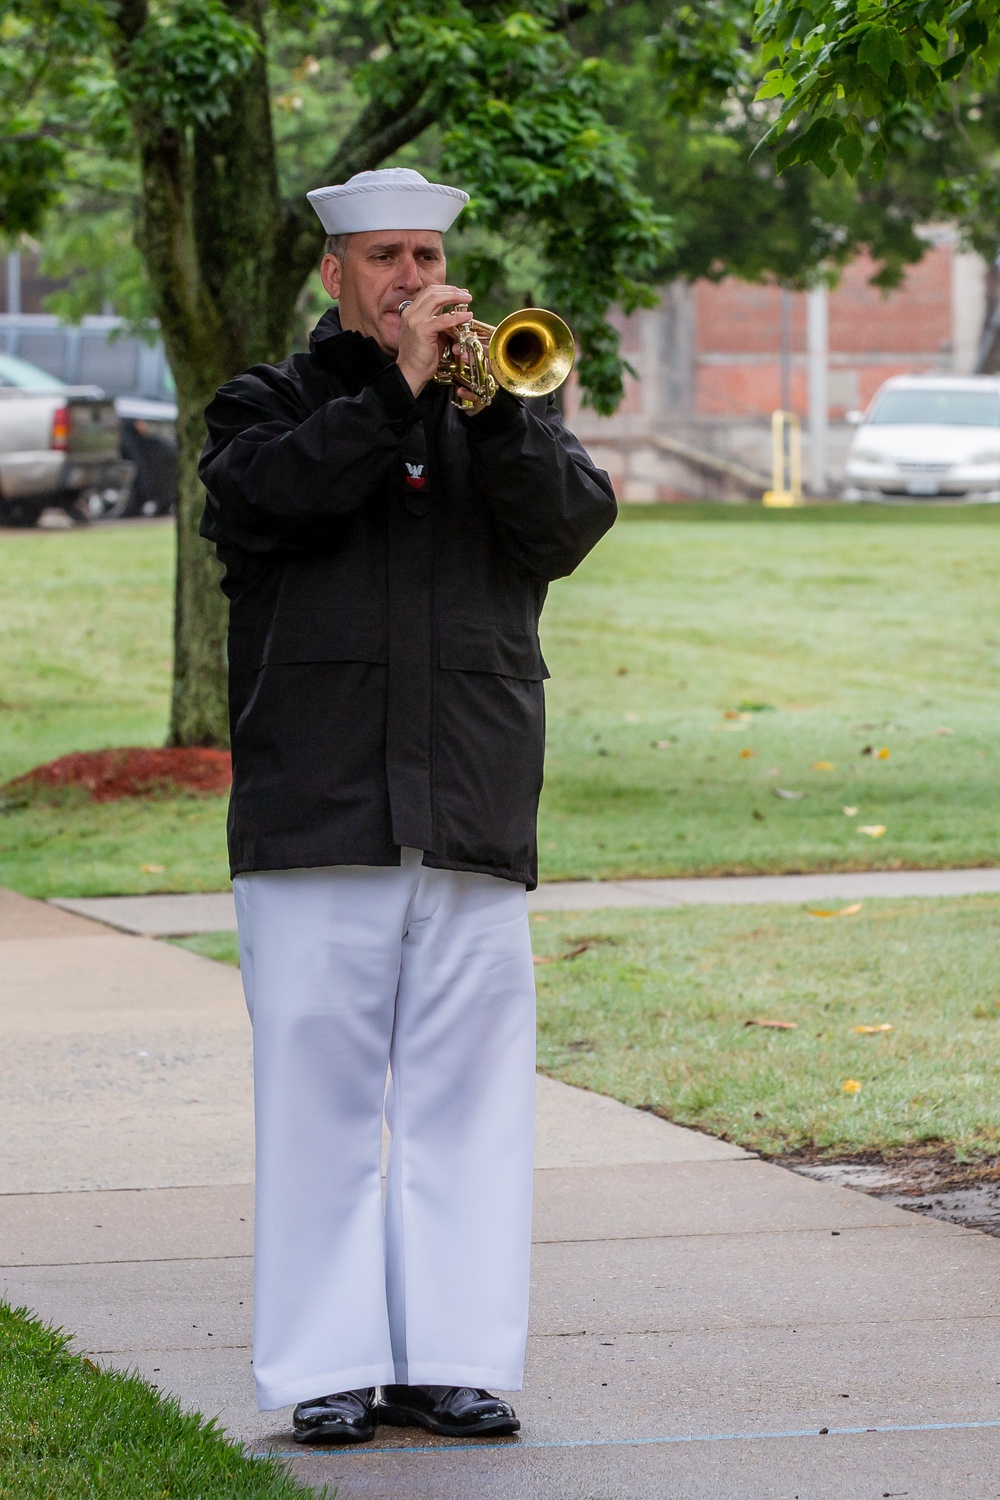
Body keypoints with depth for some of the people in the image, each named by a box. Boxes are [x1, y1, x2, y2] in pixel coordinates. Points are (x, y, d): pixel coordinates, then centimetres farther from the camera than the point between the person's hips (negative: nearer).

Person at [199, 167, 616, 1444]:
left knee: (468, 1096, 1)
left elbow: (569, 527, 0)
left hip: (473, 814, 2)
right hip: (316, 816, -2)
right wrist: (396, 390, -12)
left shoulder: (499, 404, 18)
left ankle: (453, 1358, 5)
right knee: (319, 1089, -3)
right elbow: (259, 499, -10)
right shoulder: (271, 405, 12)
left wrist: (494, 400, -13)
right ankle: (327, 1370, 0)